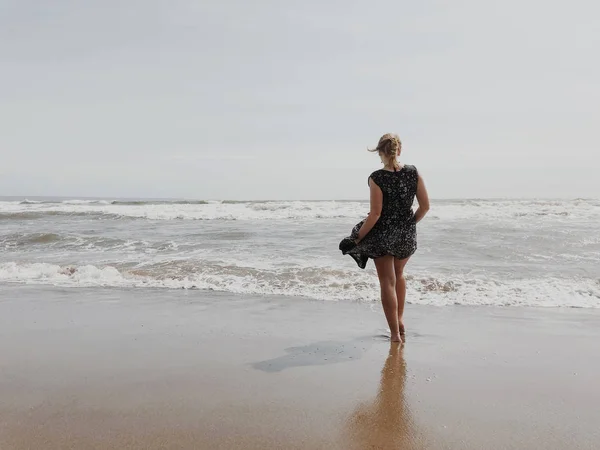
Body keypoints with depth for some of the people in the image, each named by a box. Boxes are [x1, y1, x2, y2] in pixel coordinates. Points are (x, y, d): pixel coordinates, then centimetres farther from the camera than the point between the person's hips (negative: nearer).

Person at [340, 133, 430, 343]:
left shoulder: (377, 178, -17)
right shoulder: (413, 173, -5)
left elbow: (375, 214, -18)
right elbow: (425, 206, -1)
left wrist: (357, 238, -9)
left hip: (383, 235, -4)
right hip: (407, 235, 4)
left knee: (387, 282, 8)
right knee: (399, 274, 29)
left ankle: (395, 333, 12)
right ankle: (399, 320, 33)